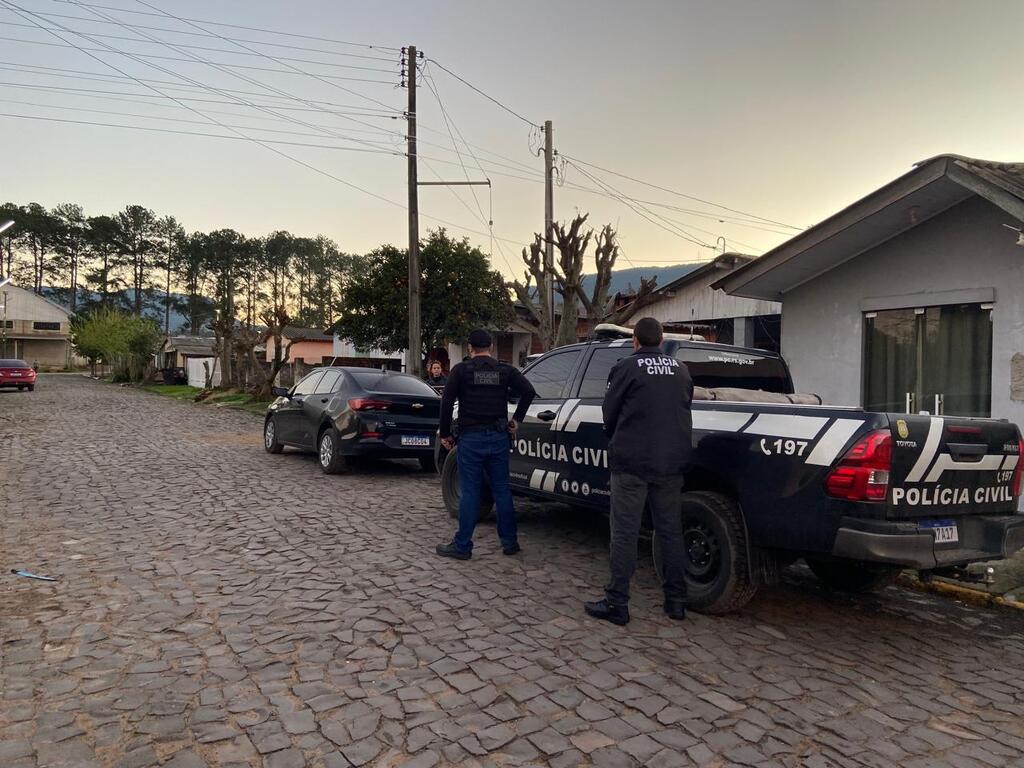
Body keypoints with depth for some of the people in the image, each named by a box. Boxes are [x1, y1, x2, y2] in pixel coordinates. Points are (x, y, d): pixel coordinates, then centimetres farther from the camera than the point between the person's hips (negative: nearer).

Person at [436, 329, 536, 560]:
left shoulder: (461, 370, -2)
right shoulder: (505, 370, 6)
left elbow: (446, 402, -8)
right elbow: (529, 391, -3)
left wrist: (445, 434, 0)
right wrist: (516, 419, 6)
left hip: (471, 438, -3)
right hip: (499, 437, 3)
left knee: (469, 492, 1)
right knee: (502, 489, 12)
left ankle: (462, 545, 8)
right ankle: (510, 541, 19)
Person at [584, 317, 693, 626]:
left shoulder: (626, 367, -7)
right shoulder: (681, 370, 9)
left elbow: (609, 414, -2)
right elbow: (684, 411, 15)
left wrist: (617, 442, 17)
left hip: (632, 462, -5)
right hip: (672, 462, 5)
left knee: (624, 533, 0)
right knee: (671, 531, 13)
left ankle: (617, 603, 4)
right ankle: (676, 600, 21)